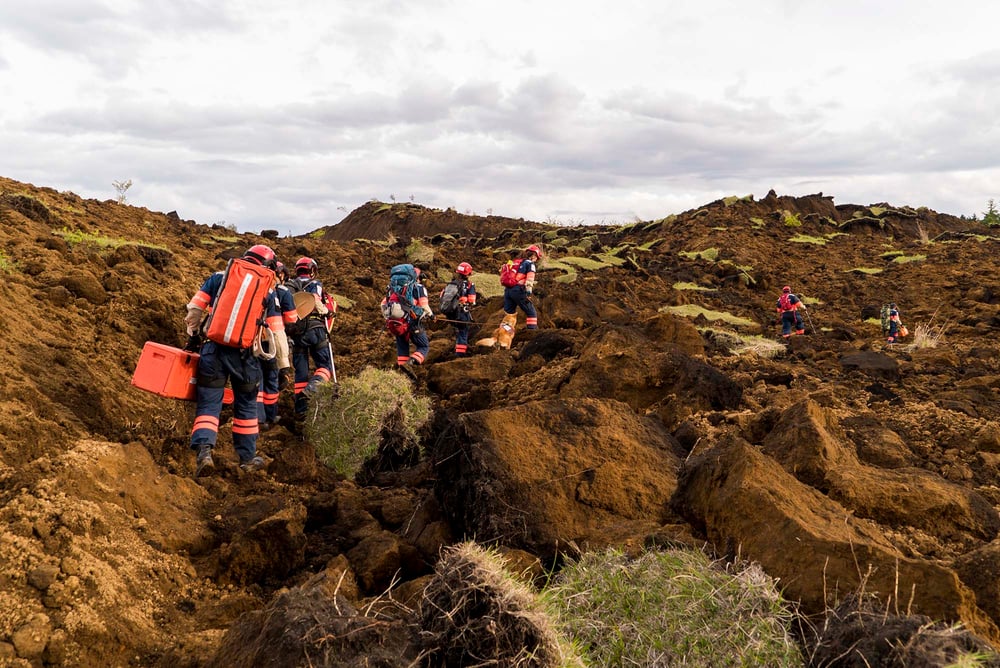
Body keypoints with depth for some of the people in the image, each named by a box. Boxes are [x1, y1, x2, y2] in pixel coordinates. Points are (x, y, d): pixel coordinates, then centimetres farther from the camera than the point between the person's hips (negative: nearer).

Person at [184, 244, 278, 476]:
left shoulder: (219, 277, 8)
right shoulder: (267, 291, 6)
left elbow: (194, 309, 6)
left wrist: (193, 336, 19)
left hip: (213, 351, 1)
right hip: (244, 355, 0)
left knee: (208, 404, 5)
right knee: (246, 406, 15)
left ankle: (204, 450, -16)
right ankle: (247, 458, 23)